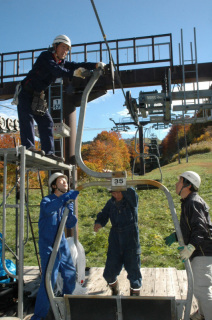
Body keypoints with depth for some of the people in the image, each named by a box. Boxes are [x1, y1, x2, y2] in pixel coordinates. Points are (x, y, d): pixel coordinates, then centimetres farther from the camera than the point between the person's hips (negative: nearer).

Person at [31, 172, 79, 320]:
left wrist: (70, 211, -14)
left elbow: (70, 225, 4)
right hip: (49, 246, -7)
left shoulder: (65, 202, 7)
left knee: (71, 274, 16)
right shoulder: (47, 200, -11)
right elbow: (48, 209, -37)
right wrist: (65, 197, -48)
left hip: (62, 245, 7)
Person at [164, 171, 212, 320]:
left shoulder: (193, 202, -19)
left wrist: (191, 246, -37)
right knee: (200, 286, 24)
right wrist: (175, 236, 21)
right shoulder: (188, 202, 14)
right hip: (200, 252, 11)